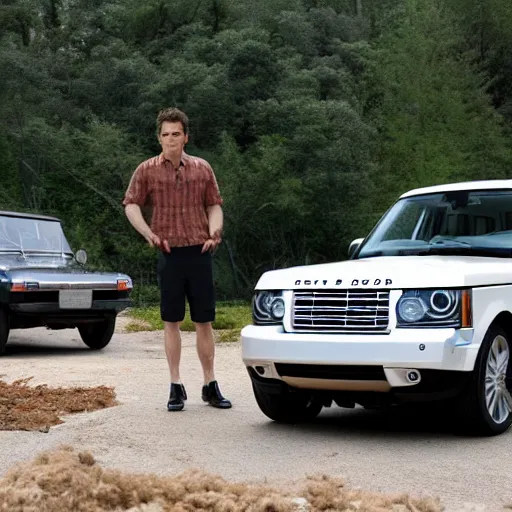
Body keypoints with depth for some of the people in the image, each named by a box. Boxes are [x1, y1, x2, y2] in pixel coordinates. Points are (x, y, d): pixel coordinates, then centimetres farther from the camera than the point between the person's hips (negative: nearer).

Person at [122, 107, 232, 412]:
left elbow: (214, 205, 10)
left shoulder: (202, 168, 7)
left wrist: (215, 231, -8)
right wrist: (149, 234, -11)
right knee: (172, 322, 3)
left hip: (200, 253, 1)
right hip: (169, 254, -1)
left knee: (204, 321, 5)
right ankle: (176, 387, 10)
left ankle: (211, 386, 14)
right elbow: (131, 204, 4)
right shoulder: (147, 170, 3)